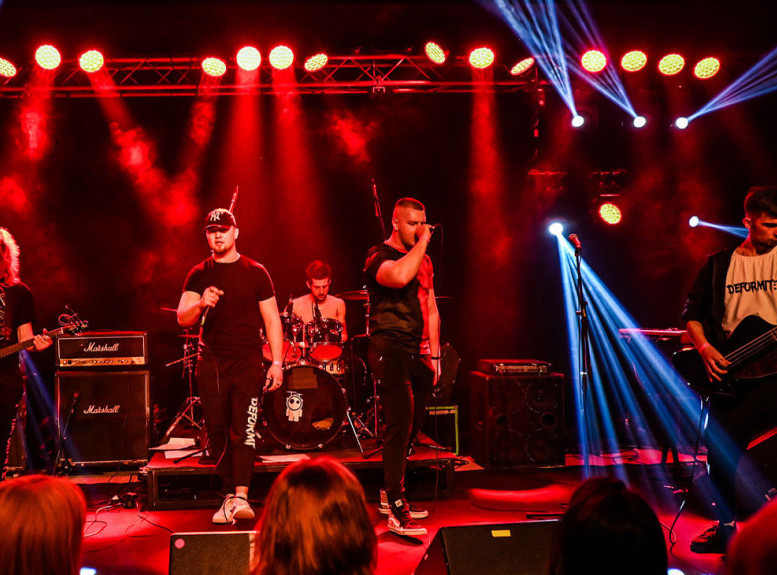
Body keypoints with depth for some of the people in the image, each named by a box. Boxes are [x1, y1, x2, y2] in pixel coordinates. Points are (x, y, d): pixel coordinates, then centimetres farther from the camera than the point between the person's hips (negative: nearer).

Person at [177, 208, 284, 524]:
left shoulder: (255, 273, 5)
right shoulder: (199, 274, 8)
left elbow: (272, 320, 6)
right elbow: (182, 318, -1)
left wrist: (277, 362, -3)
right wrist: (201, 304, -23)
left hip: (247, 362, -2)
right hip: (210, 364, 2)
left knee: (243, 430, -12)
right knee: (218, 433, 5)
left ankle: (241, 496, -15)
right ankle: (229, 495, 15)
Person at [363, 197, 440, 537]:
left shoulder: (424, 260, 18)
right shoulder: (379, 256, -6)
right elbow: (399, 276, -30)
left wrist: (434, 354, 14)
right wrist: (422, 242, -17)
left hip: (418, 353, 8)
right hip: (389, 349, -8)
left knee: (412, 426, 12)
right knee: (400, 423, -15)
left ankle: (390, 494, 27)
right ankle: (396, 510, -14)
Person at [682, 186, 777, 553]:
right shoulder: (719, 265, 11)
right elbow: (692, 313, 12)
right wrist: (705, 348, -4)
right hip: (729, 371, 3)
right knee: (720, 448, 3)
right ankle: (725, 524, 22)